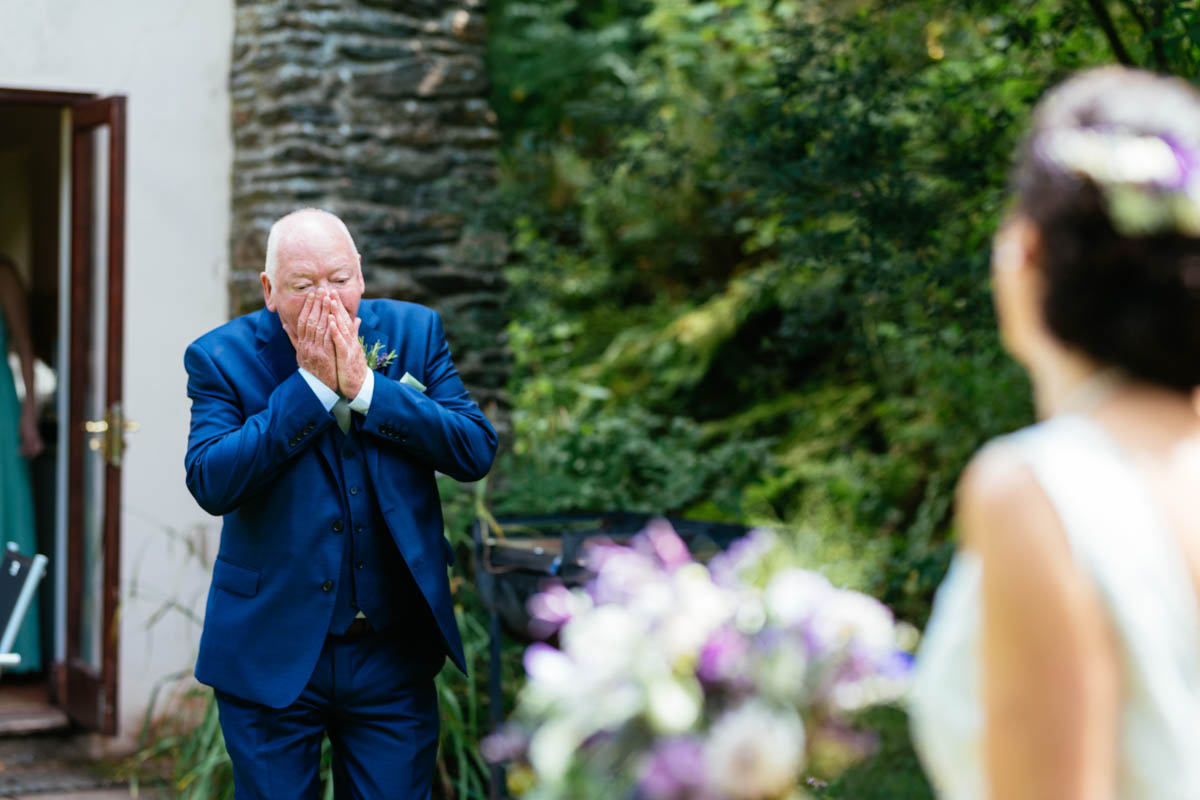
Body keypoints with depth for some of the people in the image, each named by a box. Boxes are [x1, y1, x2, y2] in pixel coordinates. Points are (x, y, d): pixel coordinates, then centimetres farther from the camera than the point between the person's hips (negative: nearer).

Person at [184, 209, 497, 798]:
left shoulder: (414, 332, 1)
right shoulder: (221, 357, -5)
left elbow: (476, 451, -9)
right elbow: (211, 483, -19)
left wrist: (363, 386, -17)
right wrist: (311, 385, -20)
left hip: (394, 656, 2)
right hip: (272, 656, -2)